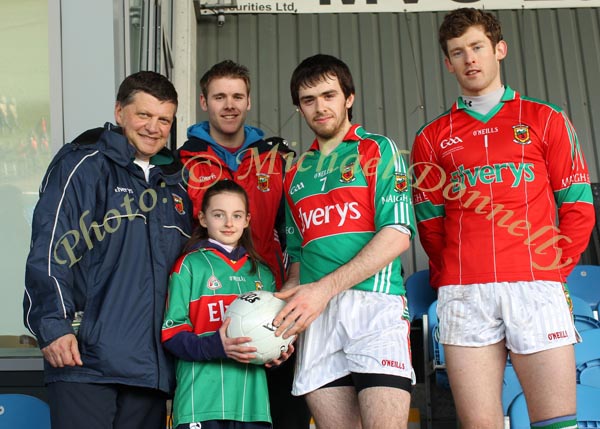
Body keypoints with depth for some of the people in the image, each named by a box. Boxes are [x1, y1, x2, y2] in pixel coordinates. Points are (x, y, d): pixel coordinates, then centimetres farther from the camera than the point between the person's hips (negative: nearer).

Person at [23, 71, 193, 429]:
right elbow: (50, 249, -11)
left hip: (150, 363, 6)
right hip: (85, 358, -6)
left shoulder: (176, 180, 16)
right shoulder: (82, 164, -3)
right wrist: (53, 325, -18)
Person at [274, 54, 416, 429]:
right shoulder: (297, 173, 23)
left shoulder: (378, 150, 8)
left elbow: (397, 236, -6)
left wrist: (325, 288, -13)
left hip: (373, 303, -4)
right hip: (315, 316, 4)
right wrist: (285, 301, 2)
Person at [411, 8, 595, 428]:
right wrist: (448, 279, 6)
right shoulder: (433, 137, 15)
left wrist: (555, 269, 2)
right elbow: (429, 220, 14)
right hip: (462, 294, 1)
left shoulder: (546, 120, 12)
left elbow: (578, 205, 9)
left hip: (537, 287, -1)